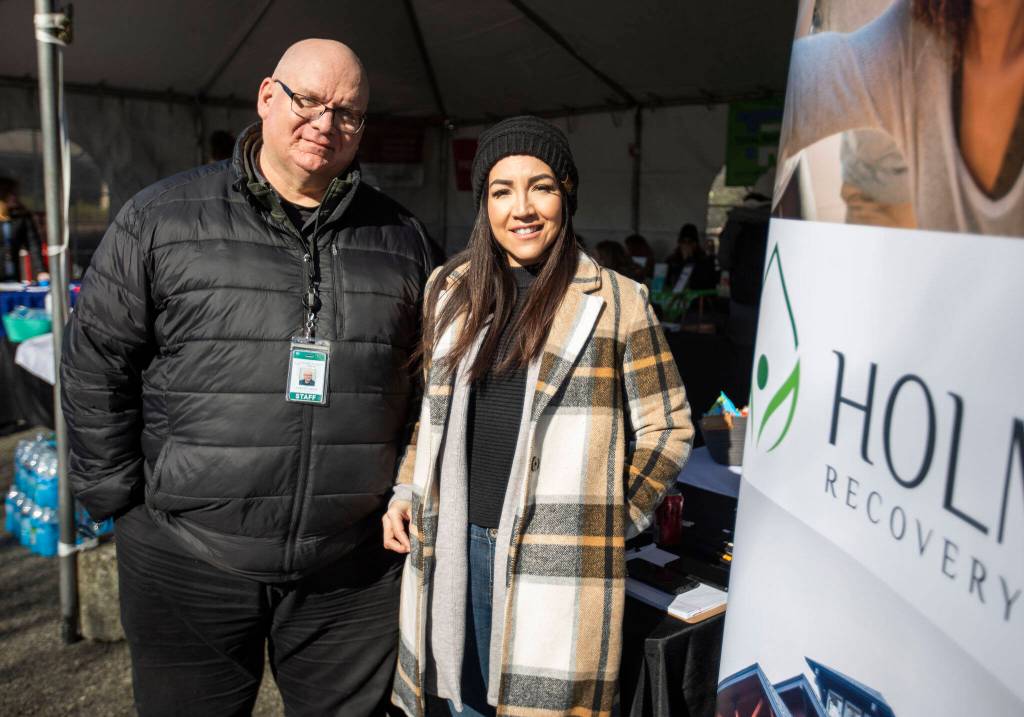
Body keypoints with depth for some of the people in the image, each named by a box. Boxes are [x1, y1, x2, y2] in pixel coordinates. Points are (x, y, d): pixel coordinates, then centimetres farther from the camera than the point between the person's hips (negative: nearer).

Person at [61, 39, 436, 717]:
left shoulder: (401, 236, 5)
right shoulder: (162, 217, -1)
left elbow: (434, 381, 12)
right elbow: (96, 364, 2)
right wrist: (120, 498, 0)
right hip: (188, 562, -1)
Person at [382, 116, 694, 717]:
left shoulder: (616, 301, -4)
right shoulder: (452, 290, 8)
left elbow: (669, 428, 1)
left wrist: (605, 519, -3)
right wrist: (405, 494, 9)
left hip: (555, 560, -4)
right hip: (456, 547, 4)